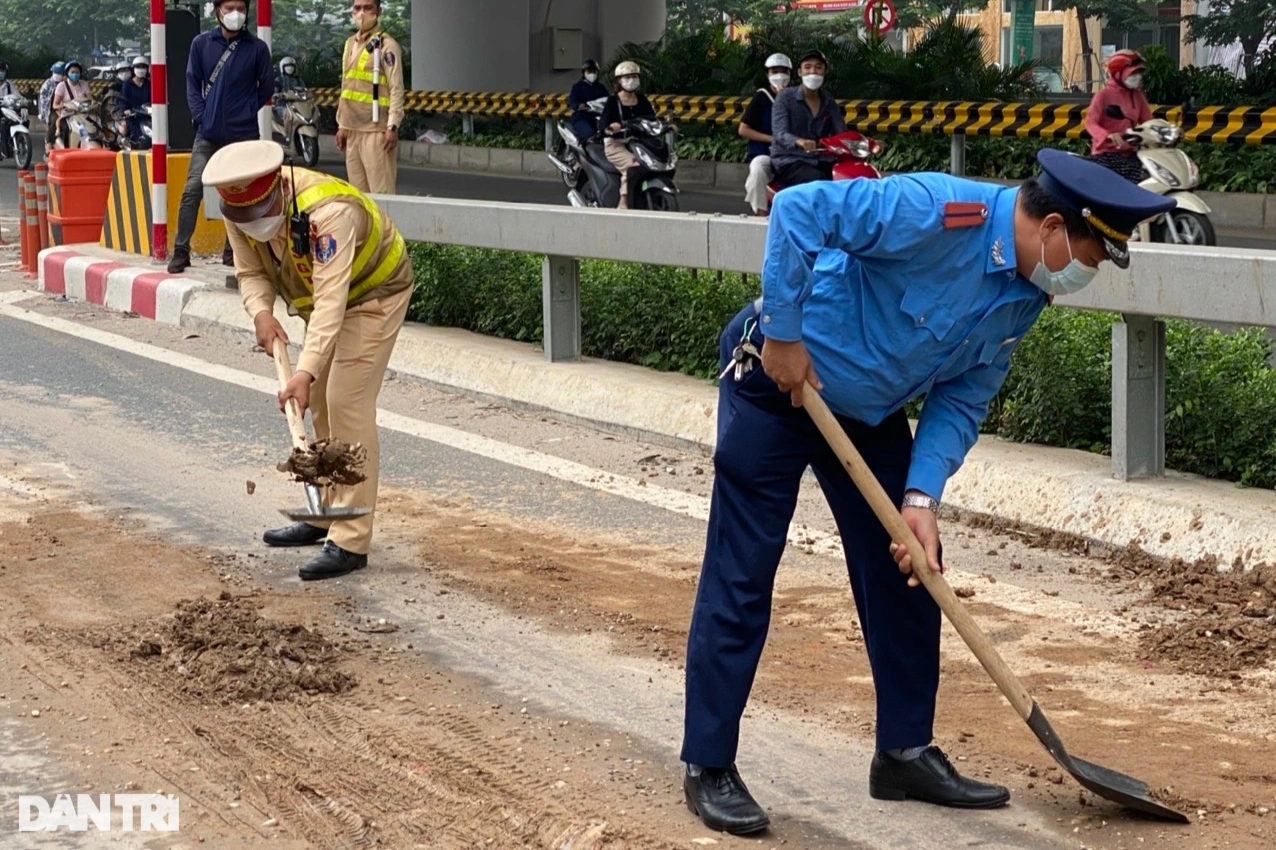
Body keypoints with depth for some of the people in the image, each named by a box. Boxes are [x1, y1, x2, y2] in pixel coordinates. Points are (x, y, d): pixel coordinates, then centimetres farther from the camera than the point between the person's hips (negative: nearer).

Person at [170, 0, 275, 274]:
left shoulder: (256, 48, -1)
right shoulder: (202, 44, 2)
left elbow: (267, 86, 7)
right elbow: (193, 82, 6)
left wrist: (248, 110, 1)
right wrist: (200, 115, -3)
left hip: (243, 134, 0)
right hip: (208, 133, 0)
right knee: (192, 190, -7)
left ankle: (232, 250, 17)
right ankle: (181, 251, -3)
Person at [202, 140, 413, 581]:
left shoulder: (328, 212, -39)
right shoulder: (242, 212, -16)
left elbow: (331, 298, -45)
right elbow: (251, 271, -4)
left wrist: (306, 370, -53)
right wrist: (261, 312, -26)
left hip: (373, 294, -8)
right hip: (321, 300, 8)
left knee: (347, 403, -16)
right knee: (319, 406, 11)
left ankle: (351, 541, -17)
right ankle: (326, 514, 24)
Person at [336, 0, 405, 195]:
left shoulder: (386, 45, -6)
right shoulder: (350, 44, 17)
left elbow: (396, 89, -11)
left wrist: (392, 126, -17)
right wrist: (342, 124, 18)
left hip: (376, 128, -7)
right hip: (352, 128, 8)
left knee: (380, 191, -9)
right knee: (358, 191, 9)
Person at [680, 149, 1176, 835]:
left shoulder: (1028, 294, -4)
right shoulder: (938, 212, -30)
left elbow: (963, 399, 0)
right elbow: (797, 210, -32)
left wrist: (922, 498, -11)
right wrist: (784, 335, -27)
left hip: (870, 412, 8)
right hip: (776, 384, -8)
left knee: (908, 571, 8)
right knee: (740, 578, -7)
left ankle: (905, 753, 20)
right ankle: (708, 768, 2)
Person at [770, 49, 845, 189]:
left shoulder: (829, 102, 13)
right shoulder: (785, 97, -2)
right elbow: (780, 134, -15)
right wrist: (799, 141, -39)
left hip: (818, 160, 5)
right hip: (789, 161, -5)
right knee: (820, 181, -34)